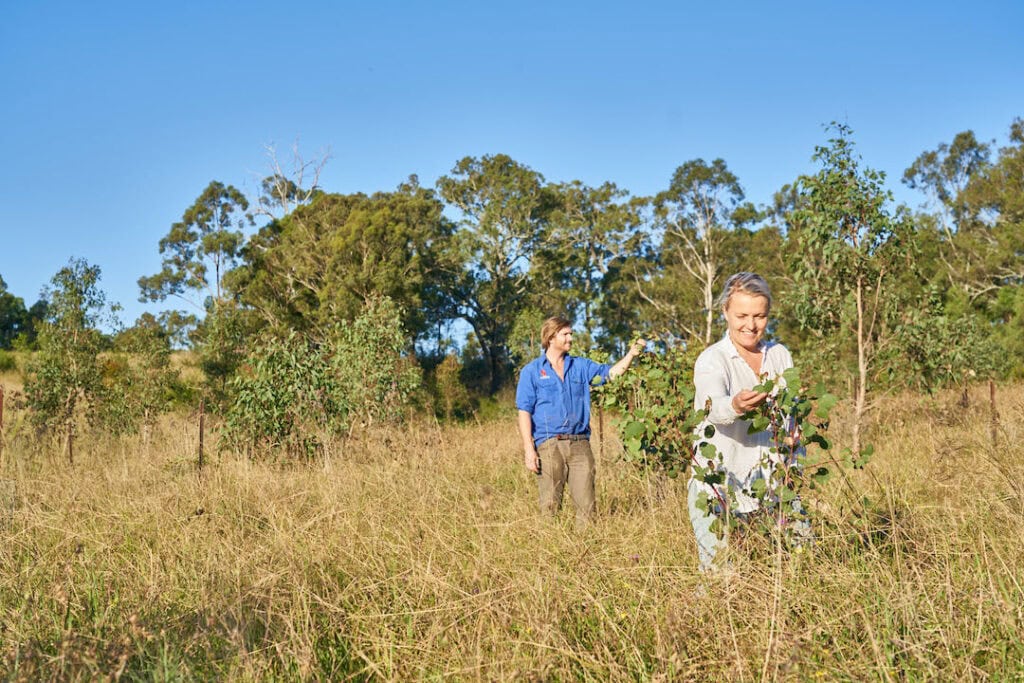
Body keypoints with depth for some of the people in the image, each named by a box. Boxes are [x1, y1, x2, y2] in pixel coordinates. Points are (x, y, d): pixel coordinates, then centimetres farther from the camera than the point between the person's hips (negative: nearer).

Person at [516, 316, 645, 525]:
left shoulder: (581, 366, 14)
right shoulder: (532, 371, 3)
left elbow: (611, 372, 9)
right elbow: (524, 412, -1)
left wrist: (632, 353, -7)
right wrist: (528, 449, -10)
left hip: (579, 443, 3)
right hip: (548, 445, -3)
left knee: (586, 504, 1)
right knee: (550, 505, -2)